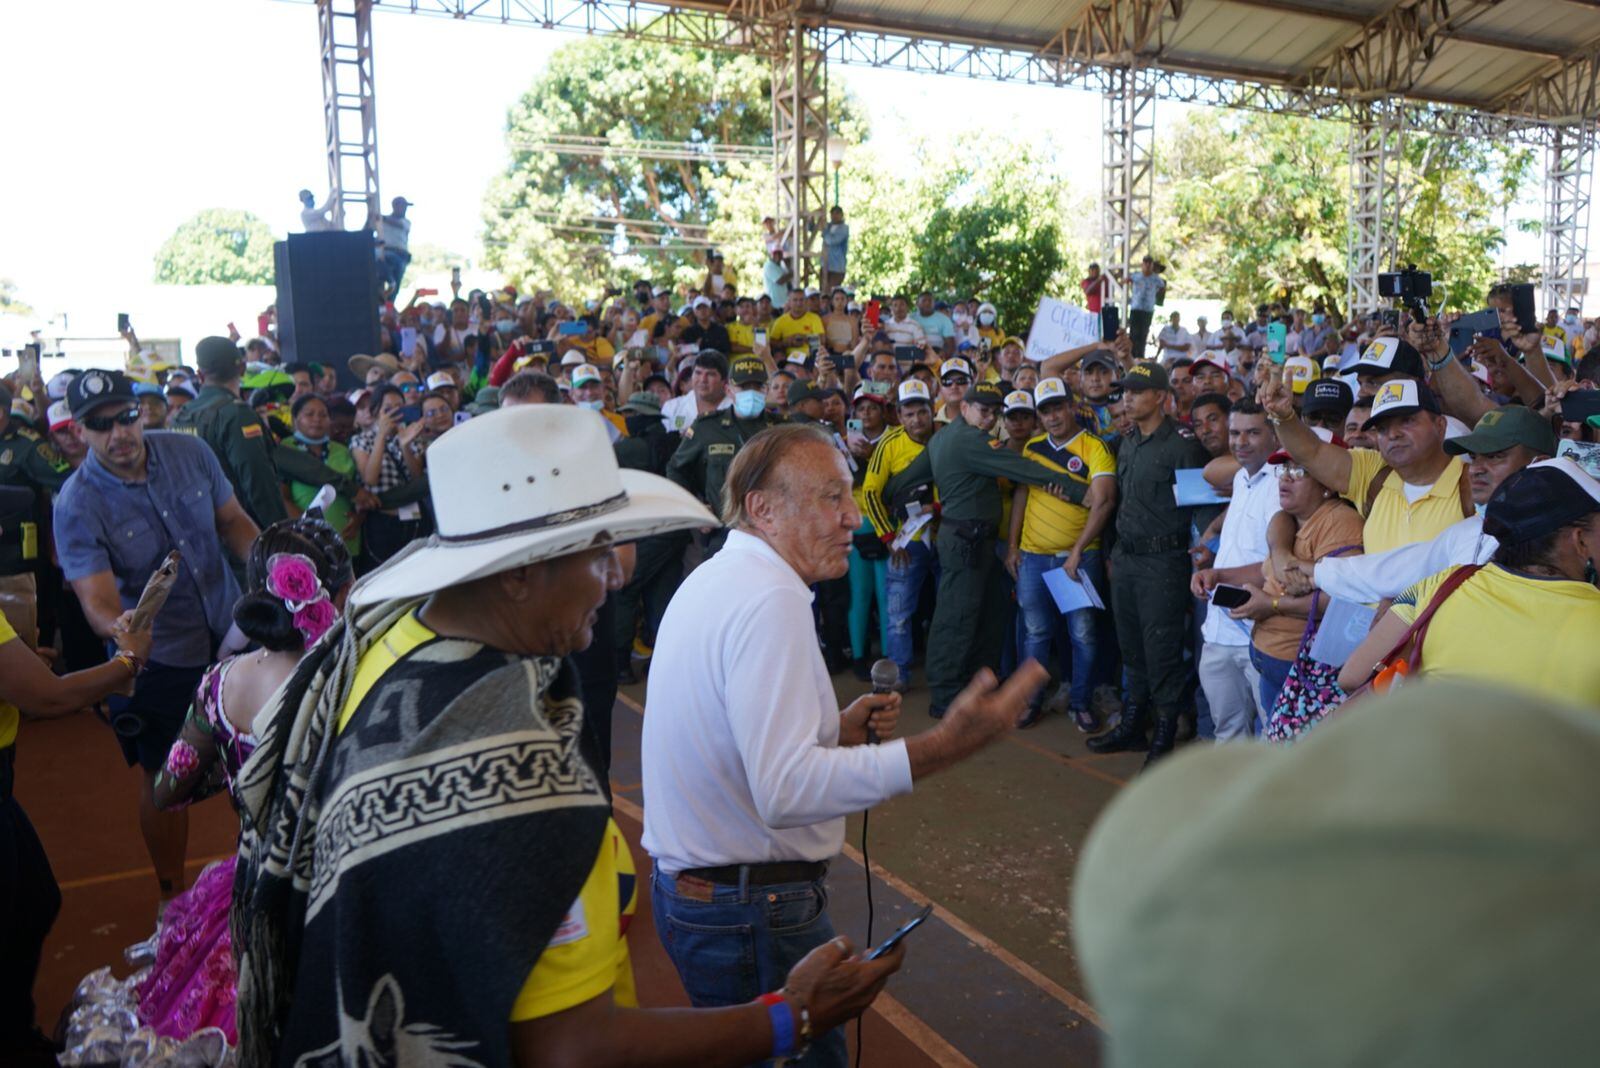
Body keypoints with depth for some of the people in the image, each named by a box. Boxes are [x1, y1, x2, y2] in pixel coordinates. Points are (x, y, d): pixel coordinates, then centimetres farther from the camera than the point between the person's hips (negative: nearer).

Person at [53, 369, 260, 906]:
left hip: (232, 633, 4)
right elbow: (99, 604, -26)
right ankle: (173, 893, 32)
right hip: (158, 660, -3)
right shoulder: (76, 505, -21)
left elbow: (233, 521, 2)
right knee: (164, 779, 11)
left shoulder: (189, 452, -10)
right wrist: (122, 630, -49)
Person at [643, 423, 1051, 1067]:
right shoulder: (771, 598, -23)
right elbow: (785, 790, -32)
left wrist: (835, 730, 8)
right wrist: (943, 747, -35)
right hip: (757, 910, -10)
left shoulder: (713, 580, 9)